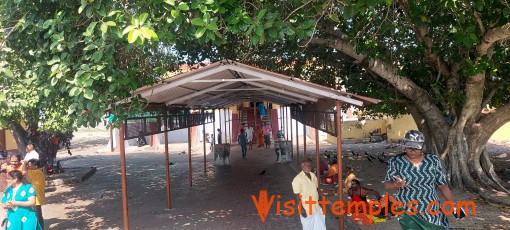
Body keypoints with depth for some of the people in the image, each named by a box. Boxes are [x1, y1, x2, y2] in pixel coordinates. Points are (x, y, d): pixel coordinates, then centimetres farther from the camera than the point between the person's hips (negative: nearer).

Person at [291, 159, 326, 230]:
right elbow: (297, 196, -16)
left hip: (316, 207, 6)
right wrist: (301, 209, -17)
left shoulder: (313, 176, 3)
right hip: (306, 209, -6)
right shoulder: (298, 179, -18)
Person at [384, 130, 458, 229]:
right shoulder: (396, 161, -5)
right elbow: (387, 184, -5)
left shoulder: (433, 160, 1)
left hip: (432, 210, 3)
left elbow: (443, 185, 6)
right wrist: (396, 184, -26)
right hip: (408, 211, -3)